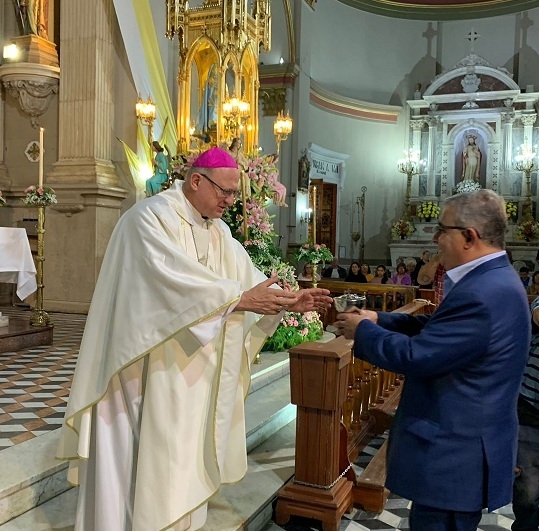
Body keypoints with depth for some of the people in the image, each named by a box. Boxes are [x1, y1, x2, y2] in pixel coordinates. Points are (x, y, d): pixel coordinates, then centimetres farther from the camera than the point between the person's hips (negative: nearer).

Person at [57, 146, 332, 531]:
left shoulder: (219, 230, 10)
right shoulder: (151, 218, -15)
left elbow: (248, 277, 3)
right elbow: (174, 280, -28)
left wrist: (288, 300, -12)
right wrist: (239, 298, -28)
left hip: (196, 364, 8)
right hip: (153, 365, -7)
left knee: (185, 450, 15)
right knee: (152, 455, 2)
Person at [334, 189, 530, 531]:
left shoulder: (482, 294, -29)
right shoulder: (493, 280, 6)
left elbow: (415, 357, -27)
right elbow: (434, 329, 10)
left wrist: (362, 330, -11)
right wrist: (378, 320, 3)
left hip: (456, 454, -10)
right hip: (465, 445, 10)